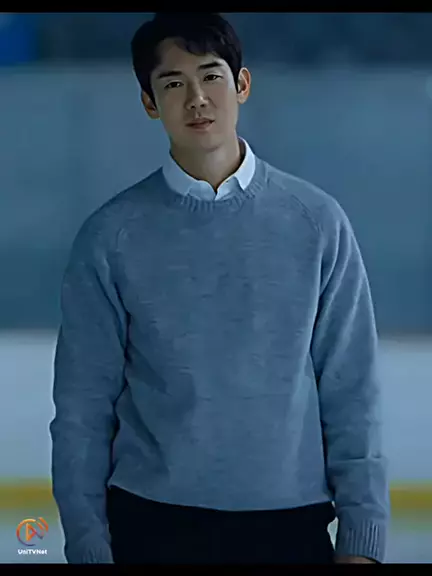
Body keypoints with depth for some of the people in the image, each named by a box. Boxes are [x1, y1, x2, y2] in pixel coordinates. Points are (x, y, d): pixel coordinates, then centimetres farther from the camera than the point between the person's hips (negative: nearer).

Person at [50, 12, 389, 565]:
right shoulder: (111, 237, 0)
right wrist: (88, 544, -2)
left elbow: (351, 395, 3)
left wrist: (361, 539, -1)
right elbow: (83, 407, 2)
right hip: (150, 523, 0)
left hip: (289, 521, 1)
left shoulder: (318, 223, 2)